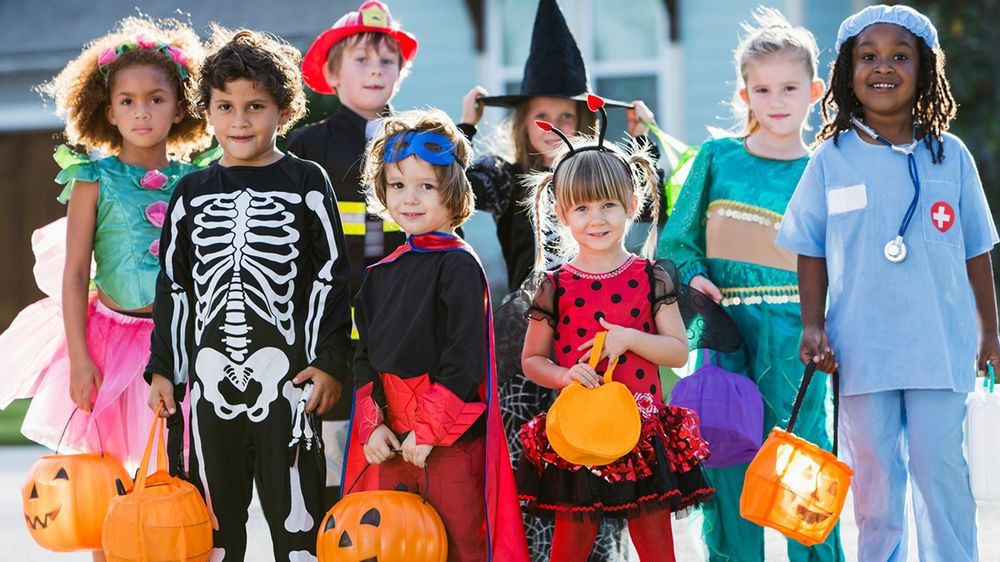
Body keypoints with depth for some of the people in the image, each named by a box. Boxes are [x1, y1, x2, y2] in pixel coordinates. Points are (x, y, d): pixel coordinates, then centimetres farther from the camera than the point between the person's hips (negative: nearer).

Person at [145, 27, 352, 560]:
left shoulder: (306, 183, 1)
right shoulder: (192, 192, 10)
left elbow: (332, 277, 1)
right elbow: (173, 286, 14)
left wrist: (330, 361, -6)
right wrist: (162, 368, 10)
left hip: (287, 373, -3)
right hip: (211, 374, 3)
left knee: (296, 515, -2)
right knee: (215, 518, 9)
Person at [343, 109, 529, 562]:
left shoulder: (459, 266, -8)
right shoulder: (382, 274, 14)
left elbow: (464, 359, -14)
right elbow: (366, 355, 13)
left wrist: (429, 429, -16)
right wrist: (372, 424, 0)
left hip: (451, 440, -7)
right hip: (391, 443, 7)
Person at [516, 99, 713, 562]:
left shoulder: (650, 279, 1)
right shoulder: (556, 288, 1)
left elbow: (678, 351, 0)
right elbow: (531, 359, 7)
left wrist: (629, 338, -16)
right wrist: (563, 375, -13)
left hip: (642, 429, 0)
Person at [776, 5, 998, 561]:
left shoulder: (950, 156, 1)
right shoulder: (831, 161, 1)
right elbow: (812, 253, 7)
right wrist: (813, 325, -2)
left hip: (941, 348, 0)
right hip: (862, 350, 1)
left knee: (942, 471, 2)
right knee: (874, 477, 9)